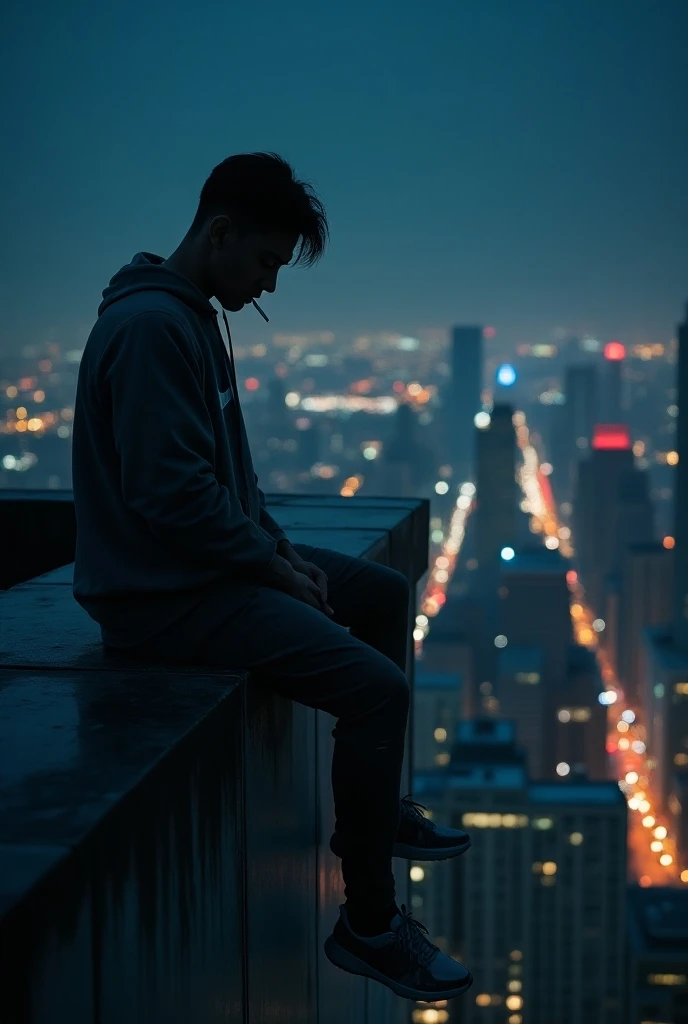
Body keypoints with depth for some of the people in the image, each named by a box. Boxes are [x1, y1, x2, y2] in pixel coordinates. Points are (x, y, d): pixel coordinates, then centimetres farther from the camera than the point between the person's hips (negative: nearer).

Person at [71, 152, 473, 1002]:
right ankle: (368, 925, -6)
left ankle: (375, 811, 33)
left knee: (385, 594, 21)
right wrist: (276, 568, -15)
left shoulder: (194, 317, 12)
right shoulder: (151, 326, -21)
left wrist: (281, 549, 6)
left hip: (214, 561, 11)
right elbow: (173, 496, -27)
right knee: (376, 685, -20)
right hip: (160, 595, -11)